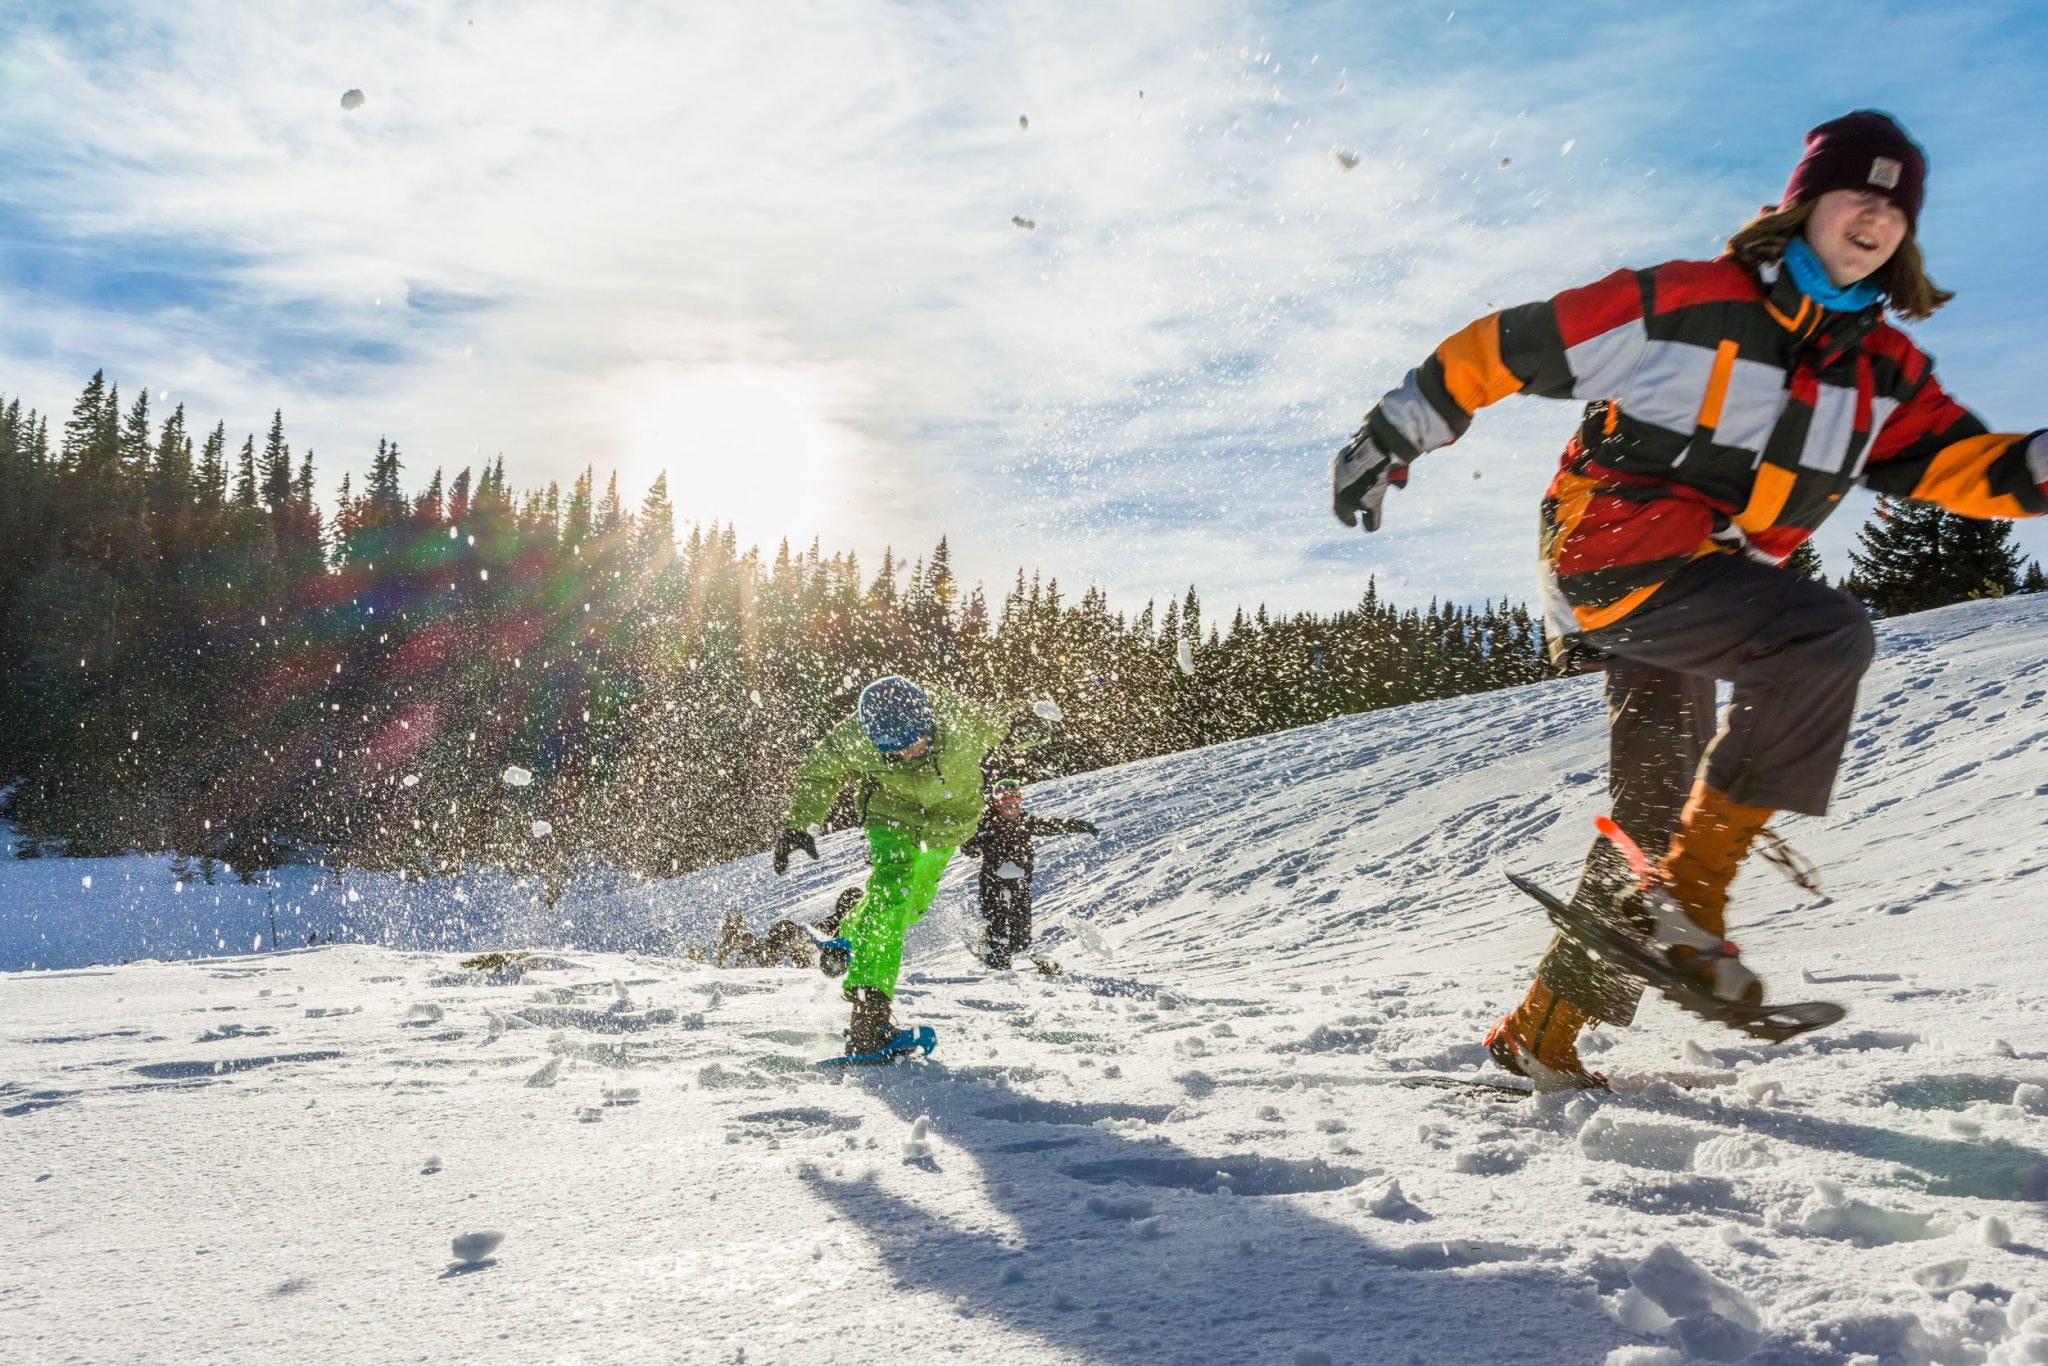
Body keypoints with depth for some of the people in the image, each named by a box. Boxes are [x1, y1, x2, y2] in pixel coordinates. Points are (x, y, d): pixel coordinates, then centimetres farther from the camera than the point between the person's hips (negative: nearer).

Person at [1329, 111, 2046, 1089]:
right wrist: (1393, 436, -2)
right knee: (1828, 634, -28)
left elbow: (1967, 465, 7)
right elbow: (1511, 347, -3)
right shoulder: (1685, 304, -6)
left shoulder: (1885, 371, 12)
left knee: (1656, 818, 11)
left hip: (1698, 595, 8)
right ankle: (1691, 896, -21)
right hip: (1616, 559, -8)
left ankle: (1541, 1032, 25)